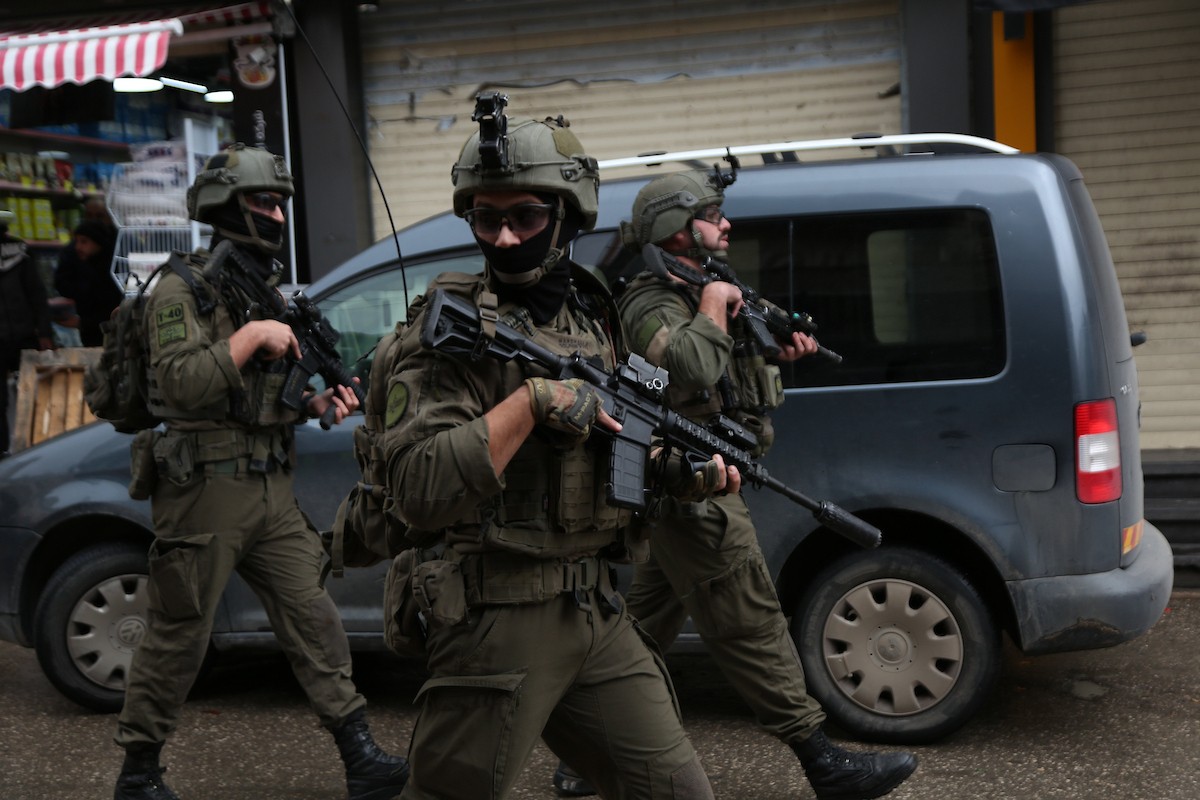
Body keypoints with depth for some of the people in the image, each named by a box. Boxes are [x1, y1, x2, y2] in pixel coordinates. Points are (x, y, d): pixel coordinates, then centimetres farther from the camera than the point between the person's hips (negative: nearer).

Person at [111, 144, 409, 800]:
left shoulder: (267, 293, 16)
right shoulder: (181, 290, -8)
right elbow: (181, 384, -22)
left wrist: (319, 403, 5)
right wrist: (250, 336, -21)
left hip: (272, 495, 7)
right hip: (204, 493, -7)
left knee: (312, 619, 2)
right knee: (177, 640, 3)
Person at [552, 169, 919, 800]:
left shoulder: (690, 292, 18)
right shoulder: (650, 302, -14)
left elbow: (722, 364, 27)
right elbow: (693, 367, -33)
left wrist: (779, 351, 9)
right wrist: (713, 302, -17)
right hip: (695, 493, -10)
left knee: (646, 627, 14)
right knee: (752, 627, -6)